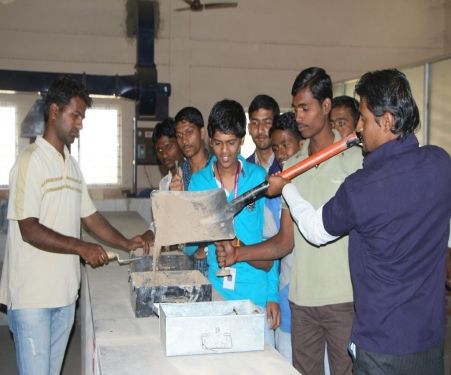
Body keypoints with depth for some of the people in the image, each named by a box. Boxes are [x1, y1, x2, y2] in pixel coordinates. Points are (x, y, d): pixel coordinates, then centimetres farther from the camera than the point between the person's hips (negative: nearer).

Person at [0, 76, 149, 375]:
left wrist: (126, 244, 4)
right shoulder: (31, 161, -12)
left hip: (65, 292, 7)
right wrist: (81, 247, -23)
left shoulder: (72, 165, 13)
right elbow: (29, 230, -17)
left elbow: (89, 215, 16)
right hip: (32, 294, -7)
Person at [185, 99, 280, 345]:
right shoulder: (199, 181, 1)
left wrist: (272, 294, -3)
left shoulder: (258, 177, -2)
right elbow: (189, 247, 3)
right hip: (215, 290, 1)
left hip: (256, 291, -1)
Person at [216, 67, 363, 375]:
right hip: (301, 299, 5)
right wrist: (239, 254, -6)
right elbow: (286, 240, 9)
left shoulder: (355, 159, -4)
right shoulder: (291, 166, 10)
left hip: (344, 299, -4)